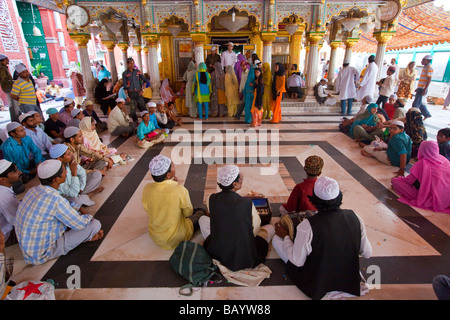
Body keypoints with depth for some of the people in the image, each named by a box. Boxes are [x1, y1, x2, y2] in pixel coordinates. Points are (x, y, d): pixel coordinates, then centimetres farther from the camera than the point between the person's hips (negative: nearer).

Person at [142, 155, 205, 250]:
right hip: (175, 239, -5)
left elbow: (147, 210, 2)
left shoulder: (146, 189, -19)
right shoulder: (179, 190, -32)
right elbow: (188, 213, -13)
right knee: (201, 213, 18)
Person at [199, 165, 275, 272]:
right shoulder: (247, 203, -19)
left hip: (216, 254, 3)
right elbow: (256, 229, -6)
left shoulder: (212, 199, -12)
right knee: (270, 227, 19)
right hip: (246, 260, -2)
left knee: (203, 219, 23)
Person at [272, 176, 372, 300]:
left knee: (276, 239, 5)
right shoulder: (355, 217, -19)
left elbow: (297, 261, -19)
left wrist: (285, 236, -6)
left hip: (315, 283, -4)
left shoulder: (307, 226, -32)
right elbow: (367, 253, -5)